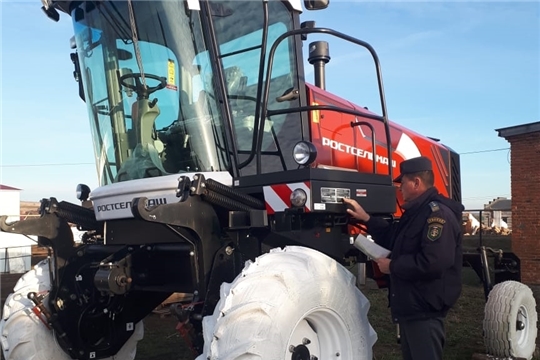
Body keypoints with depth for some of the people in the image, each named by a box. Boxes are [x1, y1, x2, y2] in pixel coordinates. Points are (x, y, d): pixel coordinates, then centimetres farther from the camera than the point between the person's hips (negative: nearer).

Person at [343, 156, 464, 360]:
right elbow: (394, 239, 26)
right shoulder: (415, 212, 15)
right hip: (411, 306, 11)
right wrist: (366, 219, 16)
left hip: (424, 309, -11)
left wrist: (392, 266, -20)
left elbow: (432, 263, -33)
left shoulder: (438, 213, -21)